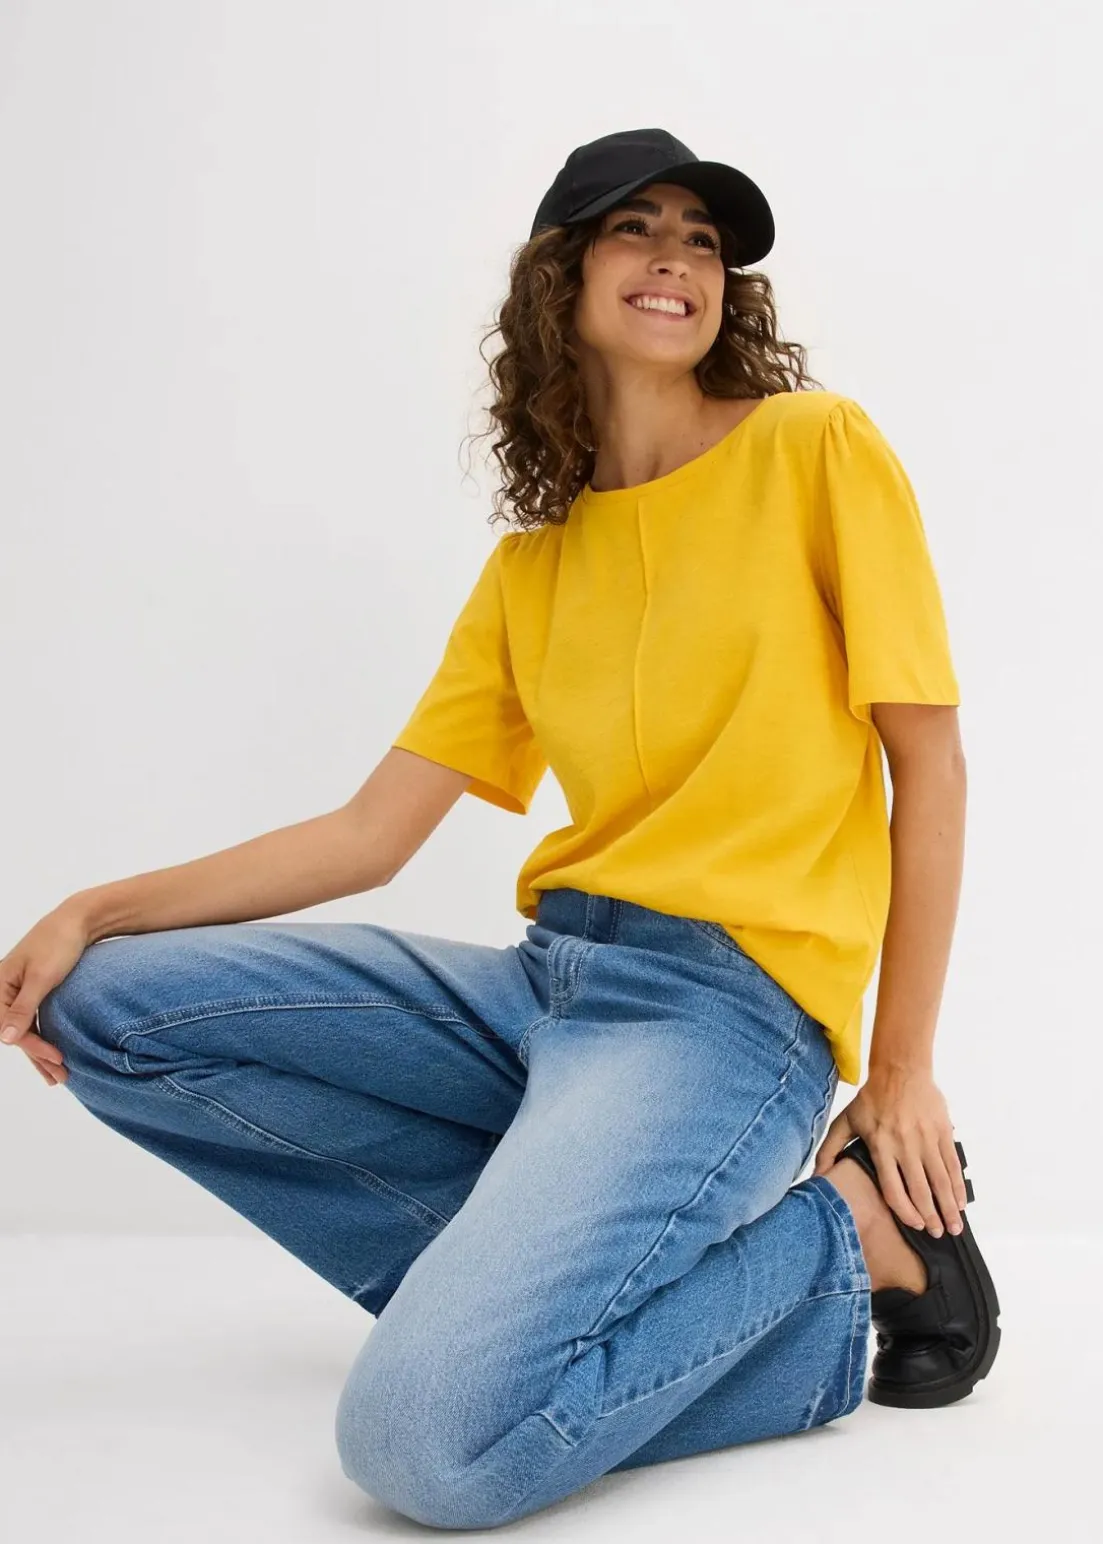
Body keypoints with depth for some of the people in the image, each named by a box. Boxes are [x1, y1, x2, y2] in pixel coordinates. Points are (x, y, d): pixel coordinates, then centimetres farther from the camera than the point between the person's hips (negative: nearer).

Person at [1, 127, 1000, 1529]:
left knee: (432, 1432, -28)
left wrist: (898, 1073, -4)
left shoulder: (816, 450, -1)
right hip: (543, 981, 7)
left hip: (725, 997, -7)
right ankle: (520, 1267, -2)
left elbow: (928, 764, -2)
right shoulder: (529, 568, 14)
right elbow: (370, 832, 10)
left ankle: (848, 1234, -5)